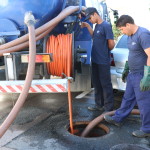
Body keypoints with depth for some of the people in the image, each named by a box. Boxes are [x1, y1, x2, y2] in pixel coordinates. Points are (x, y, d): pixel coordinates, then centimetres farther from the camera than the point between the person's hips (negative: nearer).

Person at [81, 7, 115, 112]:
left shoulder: (106, 26, -14)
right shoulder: (97, 26, 12)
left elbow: (111, 44, -15)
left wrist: (105, 52, 3)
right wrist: (88, 26, 18)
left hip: (103, 62, -9)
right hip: (95, 60, 9)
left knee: (106, 84, 0)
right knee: (96, 83, 16)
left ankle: (108, 108, 11)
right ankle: (99, 104, 29)